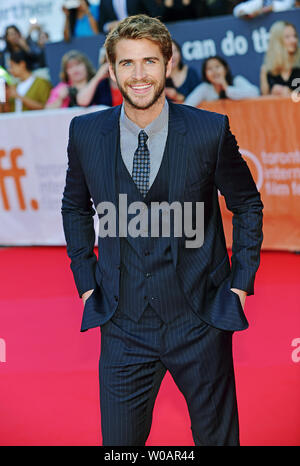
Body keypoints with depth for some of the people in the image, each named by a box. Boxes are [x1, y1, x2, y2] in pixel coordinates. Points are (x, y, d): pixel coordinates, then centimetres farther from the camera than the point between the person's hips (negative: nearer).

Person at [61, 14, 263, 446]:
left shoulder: (211, 130, -8)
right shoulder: (86, 133, -2)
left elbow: (247, 204, 6)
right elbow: (75, 207, 15)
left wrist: (241, 281, 1)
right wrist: (86, 281, 8)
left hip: (200, 318, -1)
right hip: (123, 324, 1)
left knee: (217, 436, 12)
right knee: (120, 440, 7)